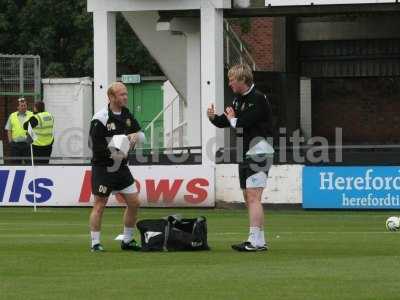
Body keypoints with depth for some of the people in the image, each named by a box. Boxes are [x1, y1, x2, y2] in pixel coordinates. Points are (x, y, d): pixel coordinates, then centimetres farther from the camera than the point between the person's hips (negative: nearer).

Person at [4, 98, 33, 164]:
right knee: (16, 163, 3)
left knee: (29, 162, -1)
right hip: (15, 143, 1)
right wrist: (10, 141, 1)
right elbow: (9, 130, 11)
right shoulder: (12, 116, 10)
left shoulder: (31, 115, 6)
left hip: (27, 143, -1)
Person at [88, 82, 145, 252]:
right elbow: (96, 146, -19)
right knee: (99, 205, -4)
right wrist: (115, 153, -21)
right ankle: (95, 244, 3)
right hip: (103, 167, -7)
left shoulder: (126, 114, 7)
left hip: (121, 167, 7)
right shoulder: (100, 119, -17)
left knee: (134, 203, 6)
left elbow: (142, 136, 11)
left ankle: (127, 241, 18)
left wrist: (135, 135, -12)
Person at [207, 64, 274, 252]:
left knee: (253, 197, -16)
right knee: (248, 198, 12)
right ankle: (258, 241, 17)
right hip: (245, 153, 10)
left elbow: (244, 123, -23)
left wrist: (232, 119, -2)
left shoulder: (258, 99, -14)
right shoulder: (238, 100, 14)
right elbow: (224, 122, 15)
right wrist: (213, 118, -5)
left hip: (259, 152, -10)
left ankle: (256, 241, -21)